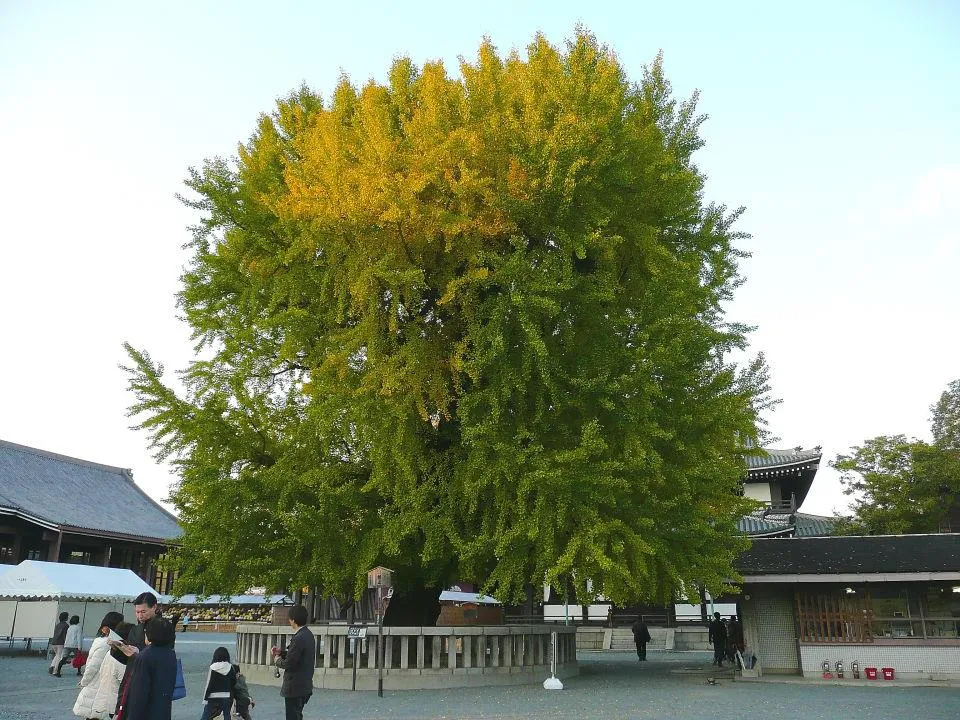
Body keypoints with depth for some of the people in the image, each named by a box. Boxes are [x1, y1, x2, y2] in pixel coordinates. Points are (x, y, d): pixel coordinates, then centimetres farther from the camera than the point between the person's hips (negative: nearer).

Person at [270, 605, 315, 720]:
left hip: (295, 688, -10)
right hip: (305, 686, 10)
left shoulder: (298, 638, -23)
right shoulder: (308, 634, 7)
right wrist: (281, 652, 10)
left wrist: (278, 660, -4)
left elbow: (289, 664, -23)